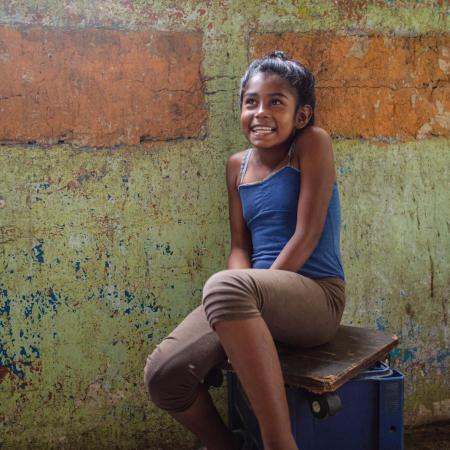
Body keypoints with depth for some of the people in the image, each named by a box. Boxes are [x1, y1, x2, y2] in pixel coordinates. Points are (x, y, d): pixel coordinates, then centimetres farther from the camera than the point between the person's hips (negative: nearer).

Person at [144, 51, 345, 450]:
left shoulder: (313, 144, -4)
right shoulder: (238, 165, 13)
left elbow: (307, 235, -11)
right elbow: (239, 246, 10)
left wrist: (248, 292, -17)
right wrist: (249, 296, -12)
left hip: (316, 297, -5)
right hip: (261, 298, 6)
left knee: (225, 286, -38)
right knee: (163, 375, -15)